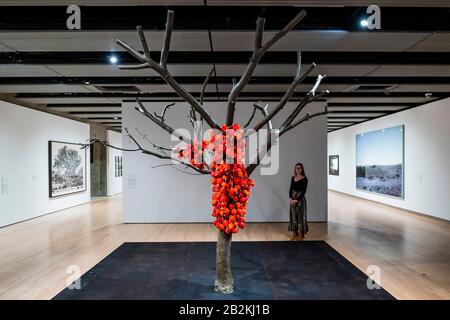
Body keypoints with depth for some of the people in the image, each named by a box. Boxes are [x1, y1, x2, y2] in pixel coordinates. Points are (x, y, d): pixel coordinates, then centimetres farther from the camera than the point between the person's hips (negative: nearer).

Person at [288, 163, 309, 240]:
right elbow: (291, 189, 6)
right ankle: (295, 234, 19)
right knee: (293, 215, 8)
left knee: (300, 215, 1)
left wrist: (297, 200, -18)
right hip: (293, 199, 6)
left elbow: (303, 191, -13)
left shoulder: (304, 179, -8)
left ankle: (301, 235, 12)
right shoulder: (293, 178, 9)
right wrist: (290, 198, -9)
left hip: (300, 199, -5)